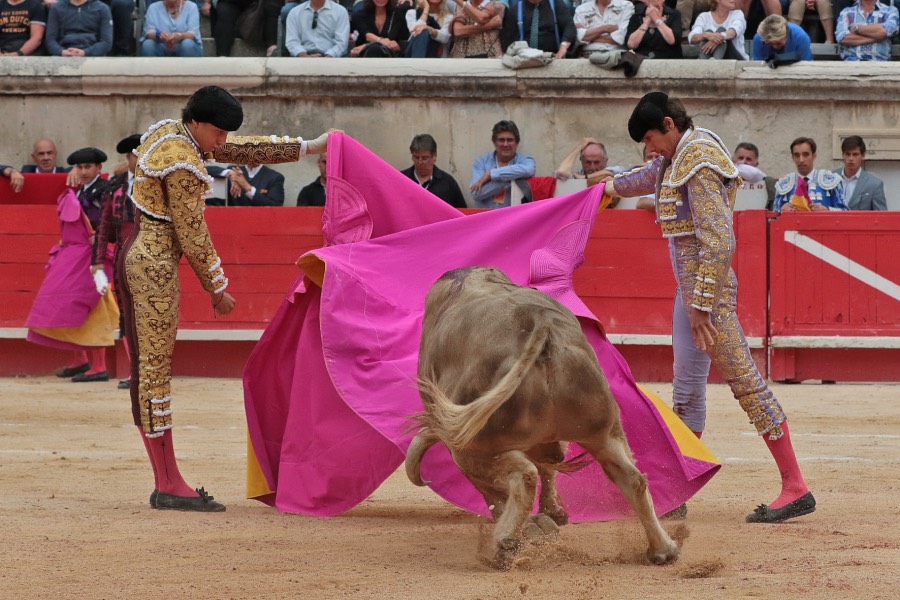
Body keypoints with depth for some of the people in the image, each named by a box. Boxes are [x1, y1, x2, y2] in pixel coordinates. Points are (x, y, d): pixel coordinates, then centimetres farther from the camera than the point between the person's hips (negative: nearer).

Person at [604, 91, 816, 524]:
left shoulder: (699, 165, -17)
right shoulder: (677, 156, 12)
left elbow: (718, 241, -23)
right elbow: (652, 177, 37)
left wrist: (703, 307, -23)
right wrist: (610, 187, 52)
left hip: (709, 286, -10)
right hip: (688, 288, 10)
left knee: (743, 379, -9)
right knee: (687, 385, 13)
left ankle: (796, 488, -9)